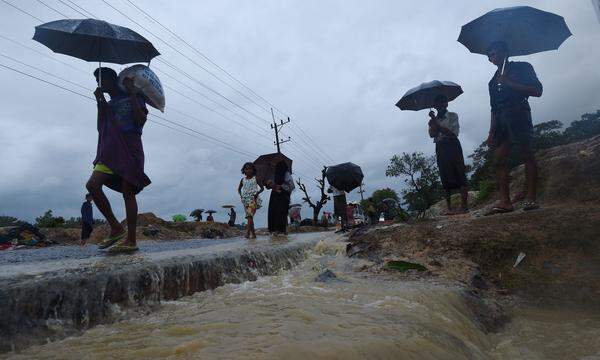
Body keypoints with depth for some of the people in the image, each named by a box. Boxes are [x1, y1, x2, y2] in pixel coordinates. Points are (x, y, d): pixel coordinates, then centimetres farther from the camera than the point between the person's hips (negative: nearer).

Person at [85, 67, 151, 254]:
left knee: (128, 192, -10)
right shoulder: (107, 105, 25)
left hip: (130, 150, -6)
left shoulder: (133, 98, 9)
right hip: (110, 151, 6)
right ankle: (116, 228, -2)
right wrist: (99, 102, 7)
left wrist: (132, 93, -5)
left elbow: (141, 120, -8)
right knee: (92, 184, -11)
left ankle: (131, 240, -7)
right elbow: (100, 128, 12)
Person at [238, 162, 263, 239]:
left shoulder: (255, 179, 2)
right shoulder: (243, 180, 12)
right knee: (249, 217, 7)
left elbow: (262, 188, 6)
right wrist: (240, 195, 6)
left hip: (253, 199, -4)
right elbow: (239, 189, 25)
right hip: (245, 200, 5)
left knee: (250, 215, -20)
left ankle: (248, 232, -28)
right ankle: (253, 234, 14)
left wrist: (257, 193, -11)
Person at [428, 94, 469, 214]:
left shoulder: (453, 116, 6)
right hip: (440, 149, 4)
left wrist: (437, 124, -12)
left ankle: (464, 206, -14)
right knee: (446, 179, 1)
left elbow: (453, 133, -9)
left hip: (452, 146, -3)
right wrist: (433, 121, -13)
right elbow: (432, 134, -1)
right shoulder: (433, 120, 17)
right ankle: (449, 208, 2)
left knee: (460, 175, -11)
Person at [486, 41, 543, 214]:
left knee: (526, 153, -9)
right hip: (500, 119, 6)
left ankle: (531, 197, -8)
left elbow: (537, 91, 0)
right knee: (499, 159, -6)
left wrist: (509, 83, -8)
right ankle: (505, 201, -9)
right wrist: (491, 132, 11)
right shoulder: (493, 81, 26)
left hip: (517, 113, -5)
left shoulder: (522, 67, 11)